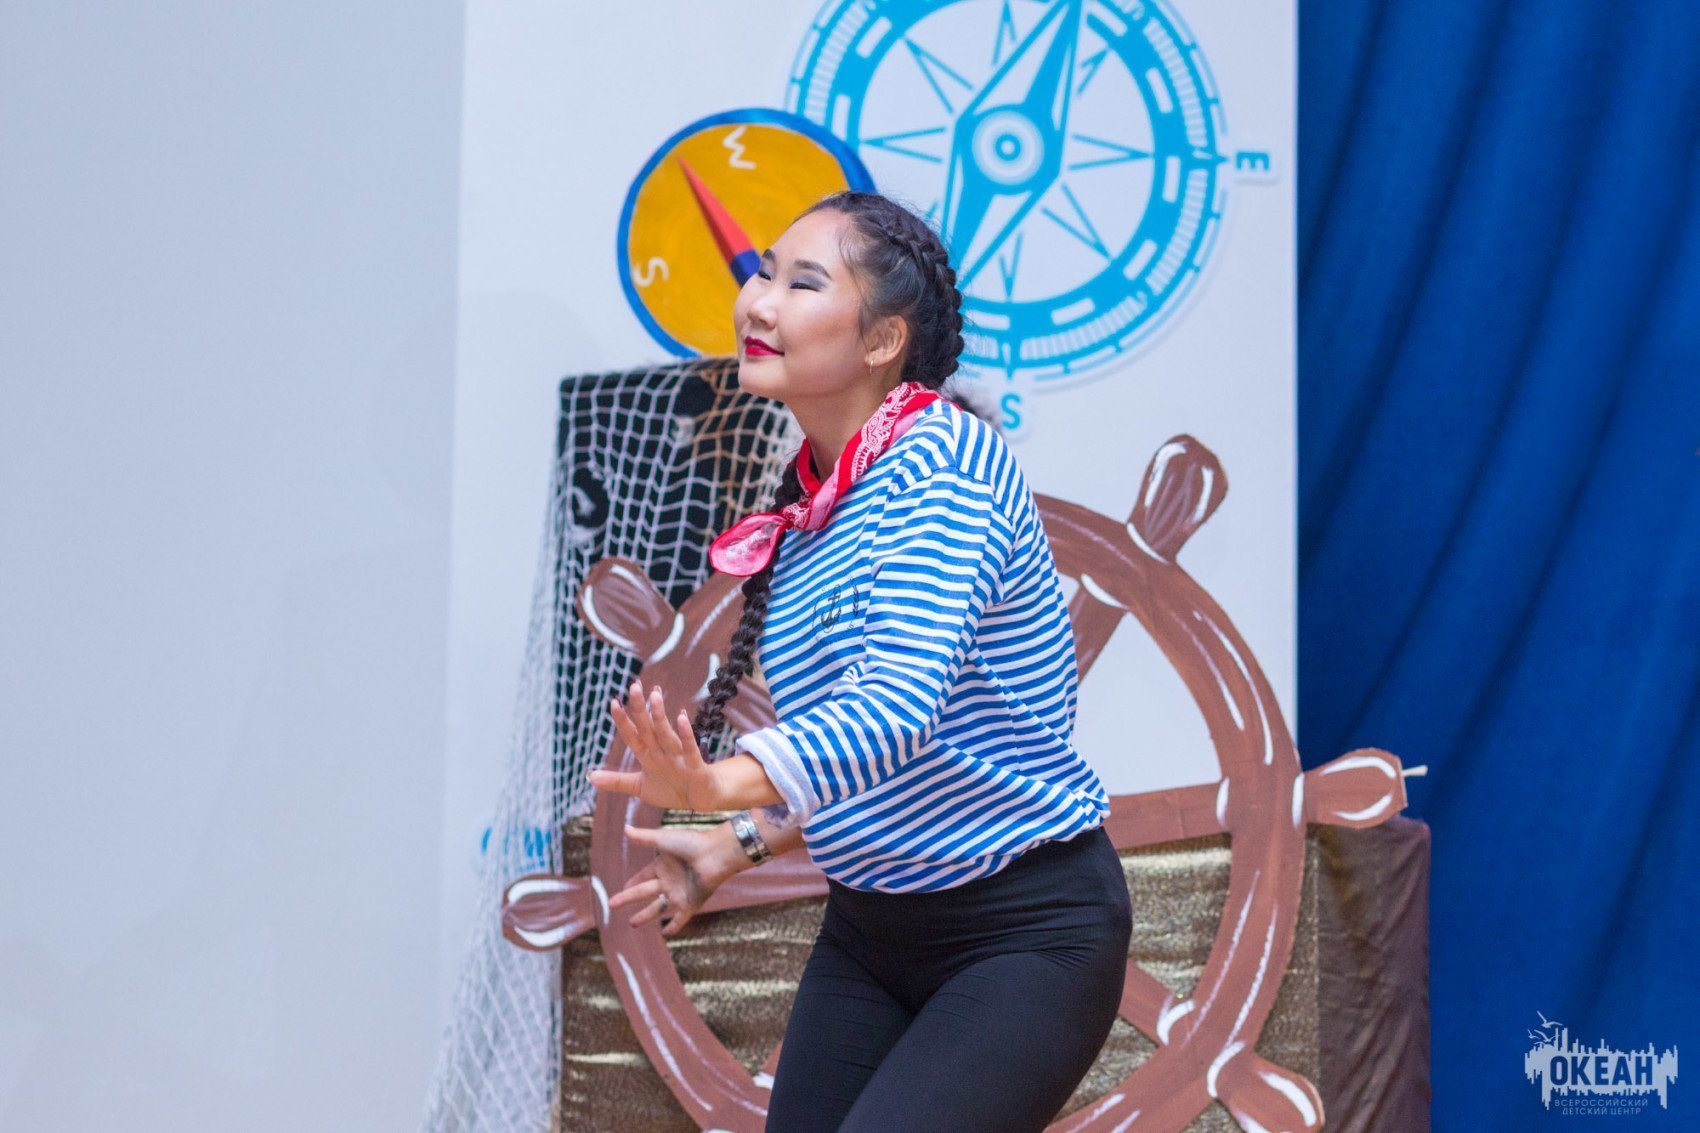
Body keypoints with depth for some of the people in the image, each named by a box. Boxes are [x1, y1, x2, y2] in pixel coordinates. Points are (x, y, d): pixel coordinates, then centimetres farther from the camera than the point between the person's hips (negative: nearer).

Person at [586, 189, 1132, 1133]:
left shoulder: (942, 458, -19)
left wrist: (724, 784, -47)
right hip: (869, 924, 8)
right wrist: (737, 845, 13)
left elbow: (902, 702, -33)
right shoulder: (808, 505, 6)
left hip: (1028, 930, -8)